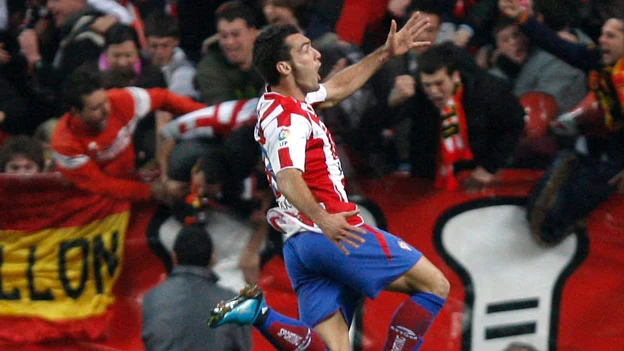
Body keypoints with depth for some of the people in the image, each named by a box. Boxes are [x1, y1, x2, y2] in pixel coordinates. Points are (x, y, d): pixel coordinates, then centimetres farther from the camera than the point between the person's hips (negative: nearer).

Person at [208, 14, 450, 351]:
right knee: (434, 284, -1)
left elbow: (335, 88, 35)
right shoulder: (289, 117, -13)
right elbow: (289, 179, -28)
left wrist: (386, 53, 35)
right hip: (336, 235, -9)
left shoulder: (279, 104, 17)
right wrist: (321, 219, -44)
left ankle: (259, 313, -16)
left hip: (300, 246, 9)